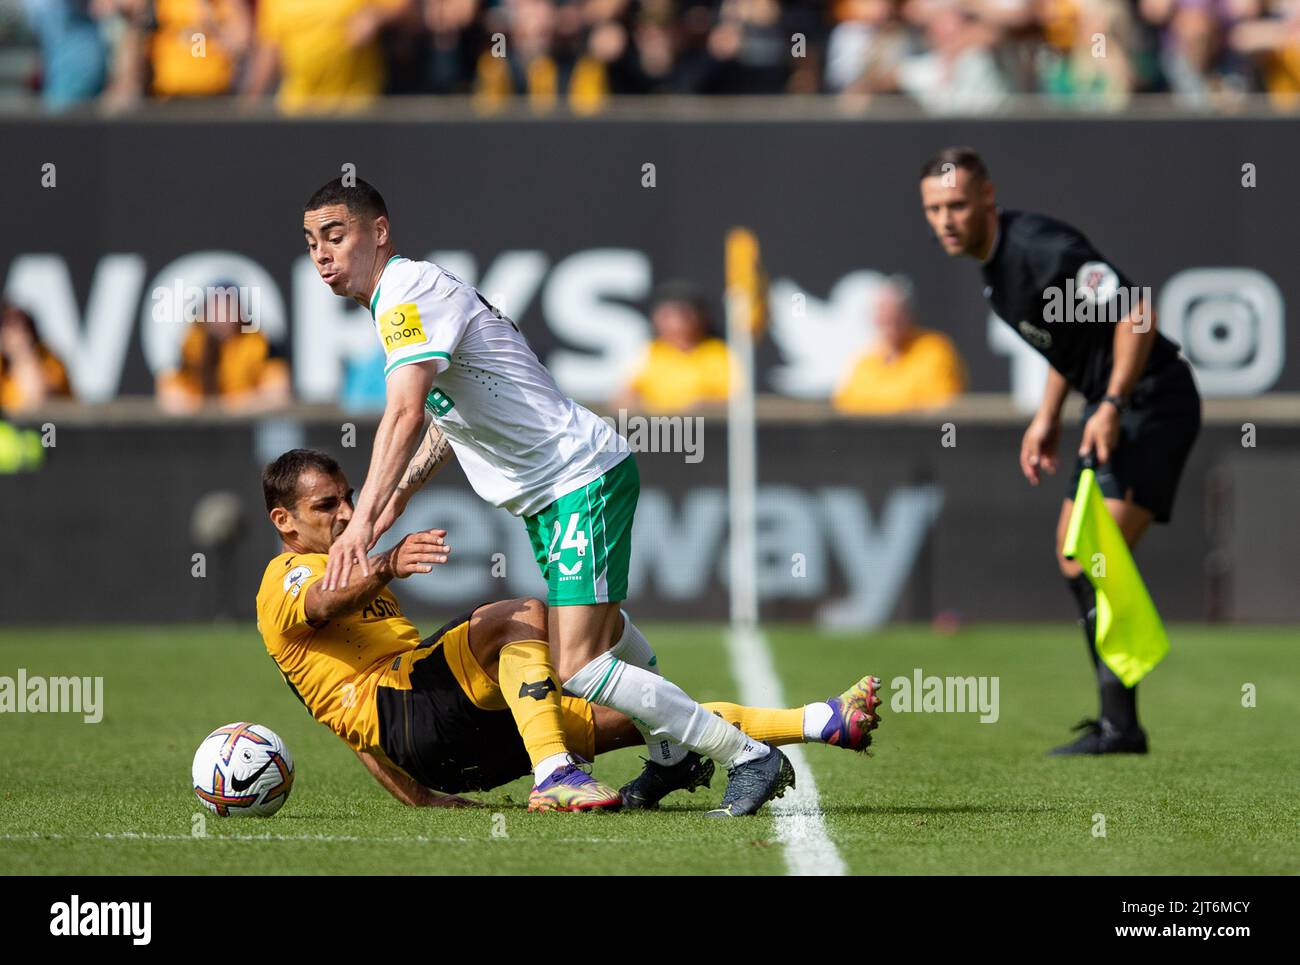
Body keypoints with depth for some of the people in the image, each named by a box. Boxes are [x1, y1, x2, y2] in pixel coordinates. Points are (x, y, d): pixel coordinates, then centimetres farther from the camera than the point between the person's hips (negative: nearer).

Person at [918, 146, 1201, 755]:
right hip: (1113, 408, 11)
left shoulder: (1042, 249, -23)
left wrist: (1112, 406, -28)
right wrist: (1047, 418, 19)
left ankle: (1120, 727, -17)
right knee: (1072, 554, 12)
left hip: (1152, 402, -11)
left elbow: (1135, 312, -26)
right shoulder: (993, 258, 8)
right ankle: (1115, 717, 19)